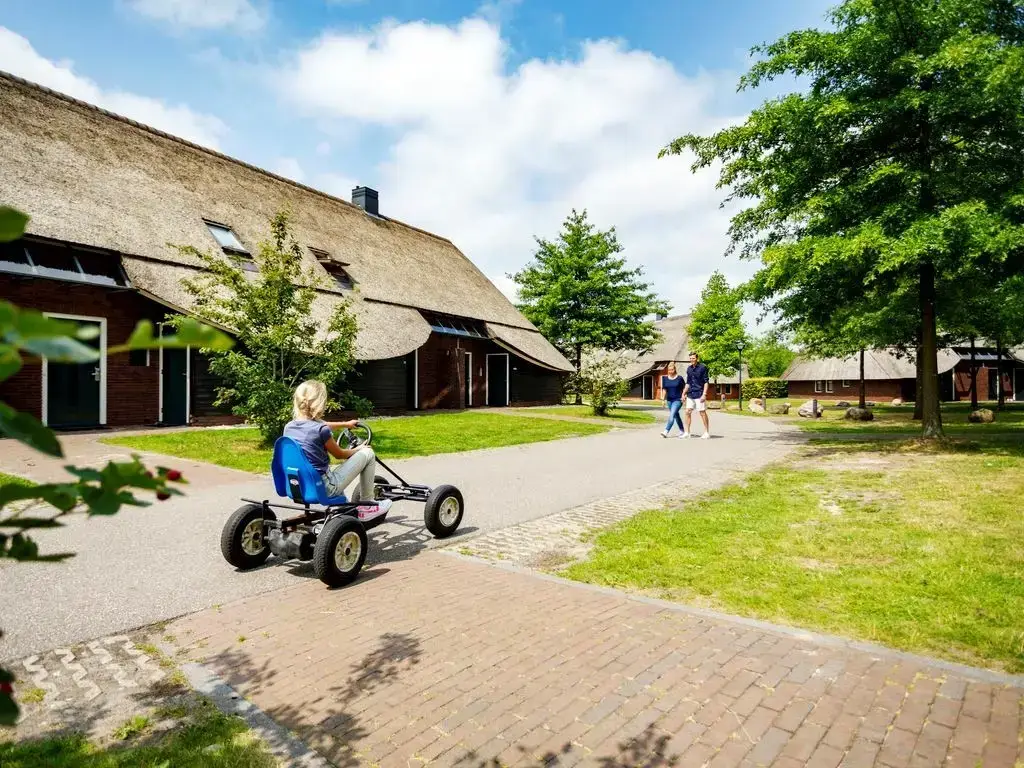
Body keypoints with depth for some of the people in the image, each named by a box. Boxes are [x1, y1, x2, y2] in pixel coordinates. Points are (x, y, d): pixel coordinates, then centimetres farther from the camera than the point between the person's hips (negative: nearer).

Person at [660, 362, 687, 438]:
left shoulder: (679, 378, -7)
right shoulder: (665, 378, 4)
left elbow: (684, 388, 2)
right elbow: (664, 389, 6)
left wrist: (683, 396, -9)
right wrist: (663, 399, -2)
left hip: (678, 400, -5)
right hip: (669, 400, 5)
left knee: (672, 415, -16)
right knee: (676, 416, 14)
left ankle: (666, 432, -23)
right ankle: (683, 431, 27)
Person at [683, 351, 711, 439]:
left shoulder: (703, 367, -7)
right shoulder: (689, 369, 11)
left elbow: (706, 382, -9)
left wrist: (704, 394, -16)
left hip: (699, 394, -6)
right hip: (690, 395, 6)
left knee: (702, 413, -1)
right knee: (688, 412, 4)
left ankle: (707, 432, 10)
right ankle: (687, 432, 12)